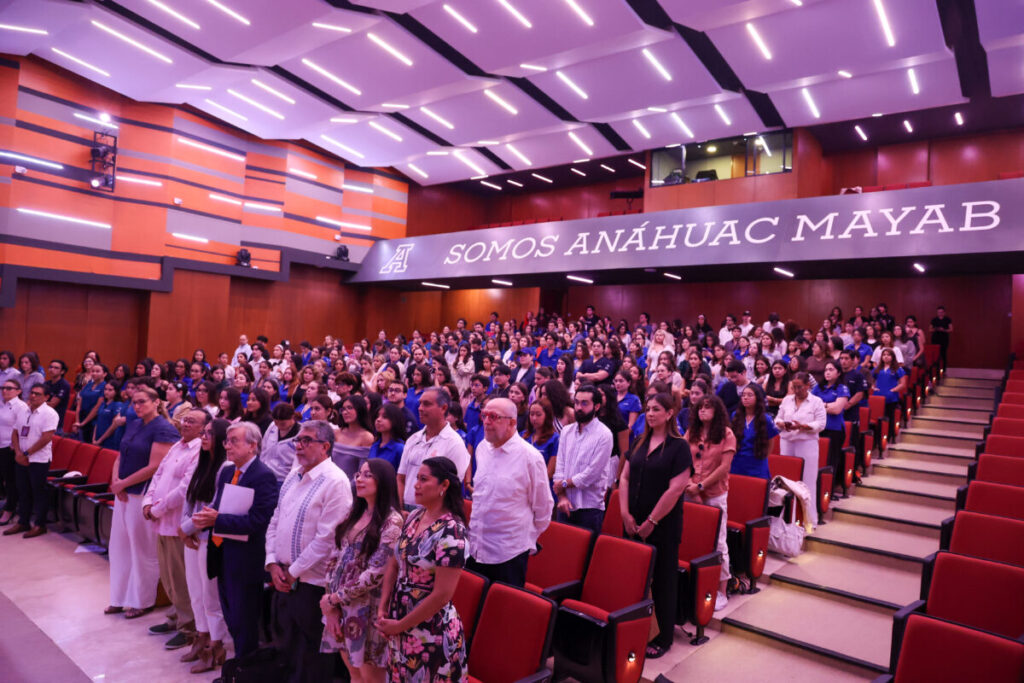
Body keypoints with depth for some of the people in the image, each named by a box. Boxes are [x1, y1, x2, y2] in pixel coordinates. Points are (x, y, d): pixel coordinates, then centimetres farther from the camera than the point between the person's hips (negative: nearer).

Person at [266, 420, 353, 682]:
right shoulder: (294, 476, 9)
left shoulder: (335, 482, -17)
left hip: (310, 583, -7)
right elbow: (275, 522, 12)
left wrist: (293, 572, -12)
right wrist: (272, 563, 0)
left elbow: (326, 538, -19)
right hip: (282, 579, 8)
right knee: (285, 648, 20)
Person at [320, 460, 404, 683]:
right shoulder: (353, 513, 6)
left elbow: (376, 573, -20)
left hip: (367, 607, -6)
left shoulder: (392, 521, -16)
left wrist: (334, 599, -12)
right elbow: (334, 558, 5)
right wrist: (331, 606, -3)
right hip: (341, 606, 6)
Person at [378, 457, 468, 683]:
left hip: (431, 632, -7)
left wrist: (399, 625, -13)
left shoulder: (451, 531, -22)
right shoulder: (414, 517, 0)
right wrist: (383, 609, -1)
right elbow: (394, 564, 9)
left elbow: (441, 596, -22)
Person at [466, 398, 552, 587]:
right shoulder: (482, 448, 6)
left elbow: (543, 507, -3)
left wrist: (528, 540, 6)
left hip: (509, 554, -6)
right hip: (476, 549, 6)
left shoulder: (530, 457, -13)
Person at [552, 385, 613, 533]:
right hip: (566, 505, 5)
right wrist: (562, 497, -7)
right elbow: (559, 466, 5)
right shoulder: (566, 431, 10)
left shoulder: (604, 435, -8)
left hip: (590, 506, -5)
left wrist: (564, 484, -4)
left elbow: (592, 473, -12)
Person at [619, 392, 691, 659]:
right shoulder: (640, 443, 8)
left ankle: (663, 638, 22)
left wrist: (651, 521, -15)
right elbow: (625, 478, 7)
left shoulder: (679, 446, -9)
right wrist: (626, 514, -3)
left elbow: (676, 489, -16)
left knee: (662, 581, 7)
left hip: (663, 526, -5)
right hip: (634, 524, 5)